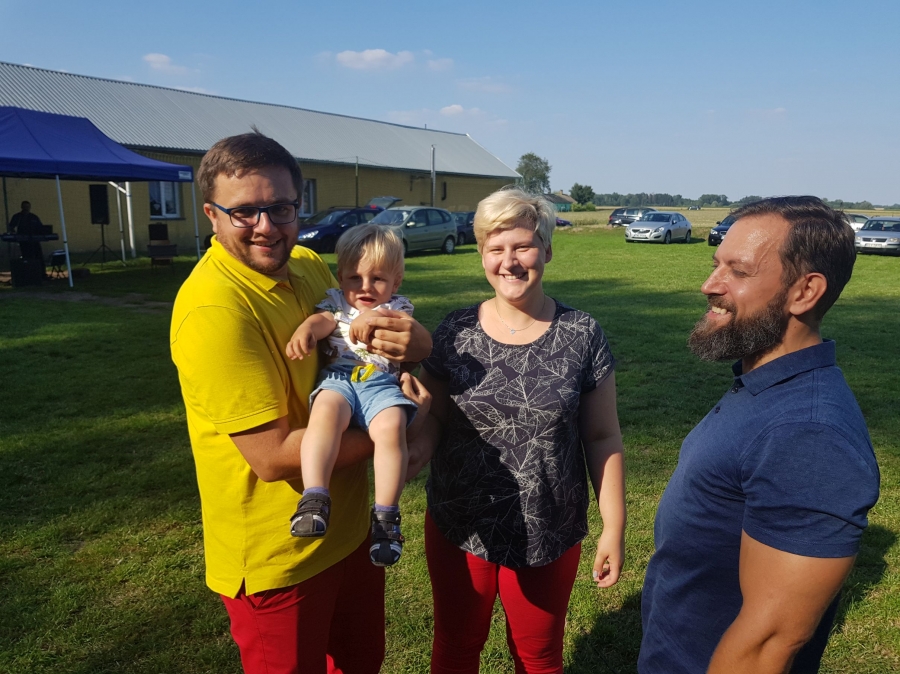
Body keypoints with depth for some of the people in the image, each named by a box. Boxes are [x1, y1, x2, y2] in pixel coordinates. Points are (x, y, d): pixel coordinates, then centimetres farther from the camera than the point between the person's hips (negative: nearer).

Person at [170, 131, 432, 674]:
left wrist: (417, 343, -16)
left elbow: (358, 347, 8)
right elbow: (272, 456, -28)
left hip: (349, 526, 7)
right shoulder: (214, 310, -26)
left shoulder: (308, 266, -1)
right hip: (277, 558, -7)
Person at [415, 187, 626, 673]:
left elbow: (602, 437, -3)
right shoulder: (455, 332, -6)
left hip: (549, 536, -1)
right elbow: (432, 415, 0)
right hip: (459, 529, 1)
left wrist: (614, 527, -2)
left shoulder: (582, 335, -9)